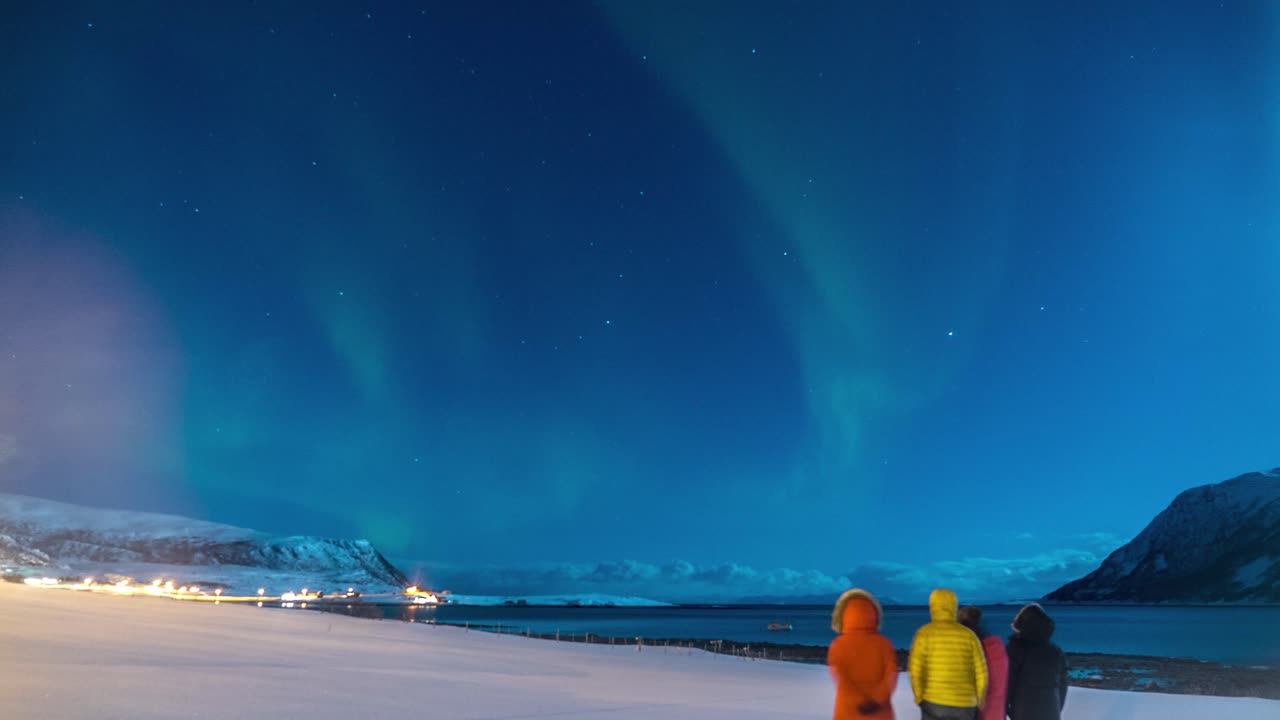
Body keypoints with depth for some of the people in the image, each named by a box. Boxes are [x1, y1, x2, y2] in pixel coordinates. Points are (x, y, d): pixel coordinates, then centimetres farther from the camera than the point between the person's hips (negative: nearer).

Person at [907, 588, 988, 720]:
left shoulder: (925, 633, -4)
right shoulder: (968, 635, 3)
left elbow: (915, 669, -11)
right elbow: (981, 672, 3)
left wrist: (919, 698, 3)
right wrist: (978, 703, 15)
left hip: (933, 704, -2)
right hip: (965, 705, 3)